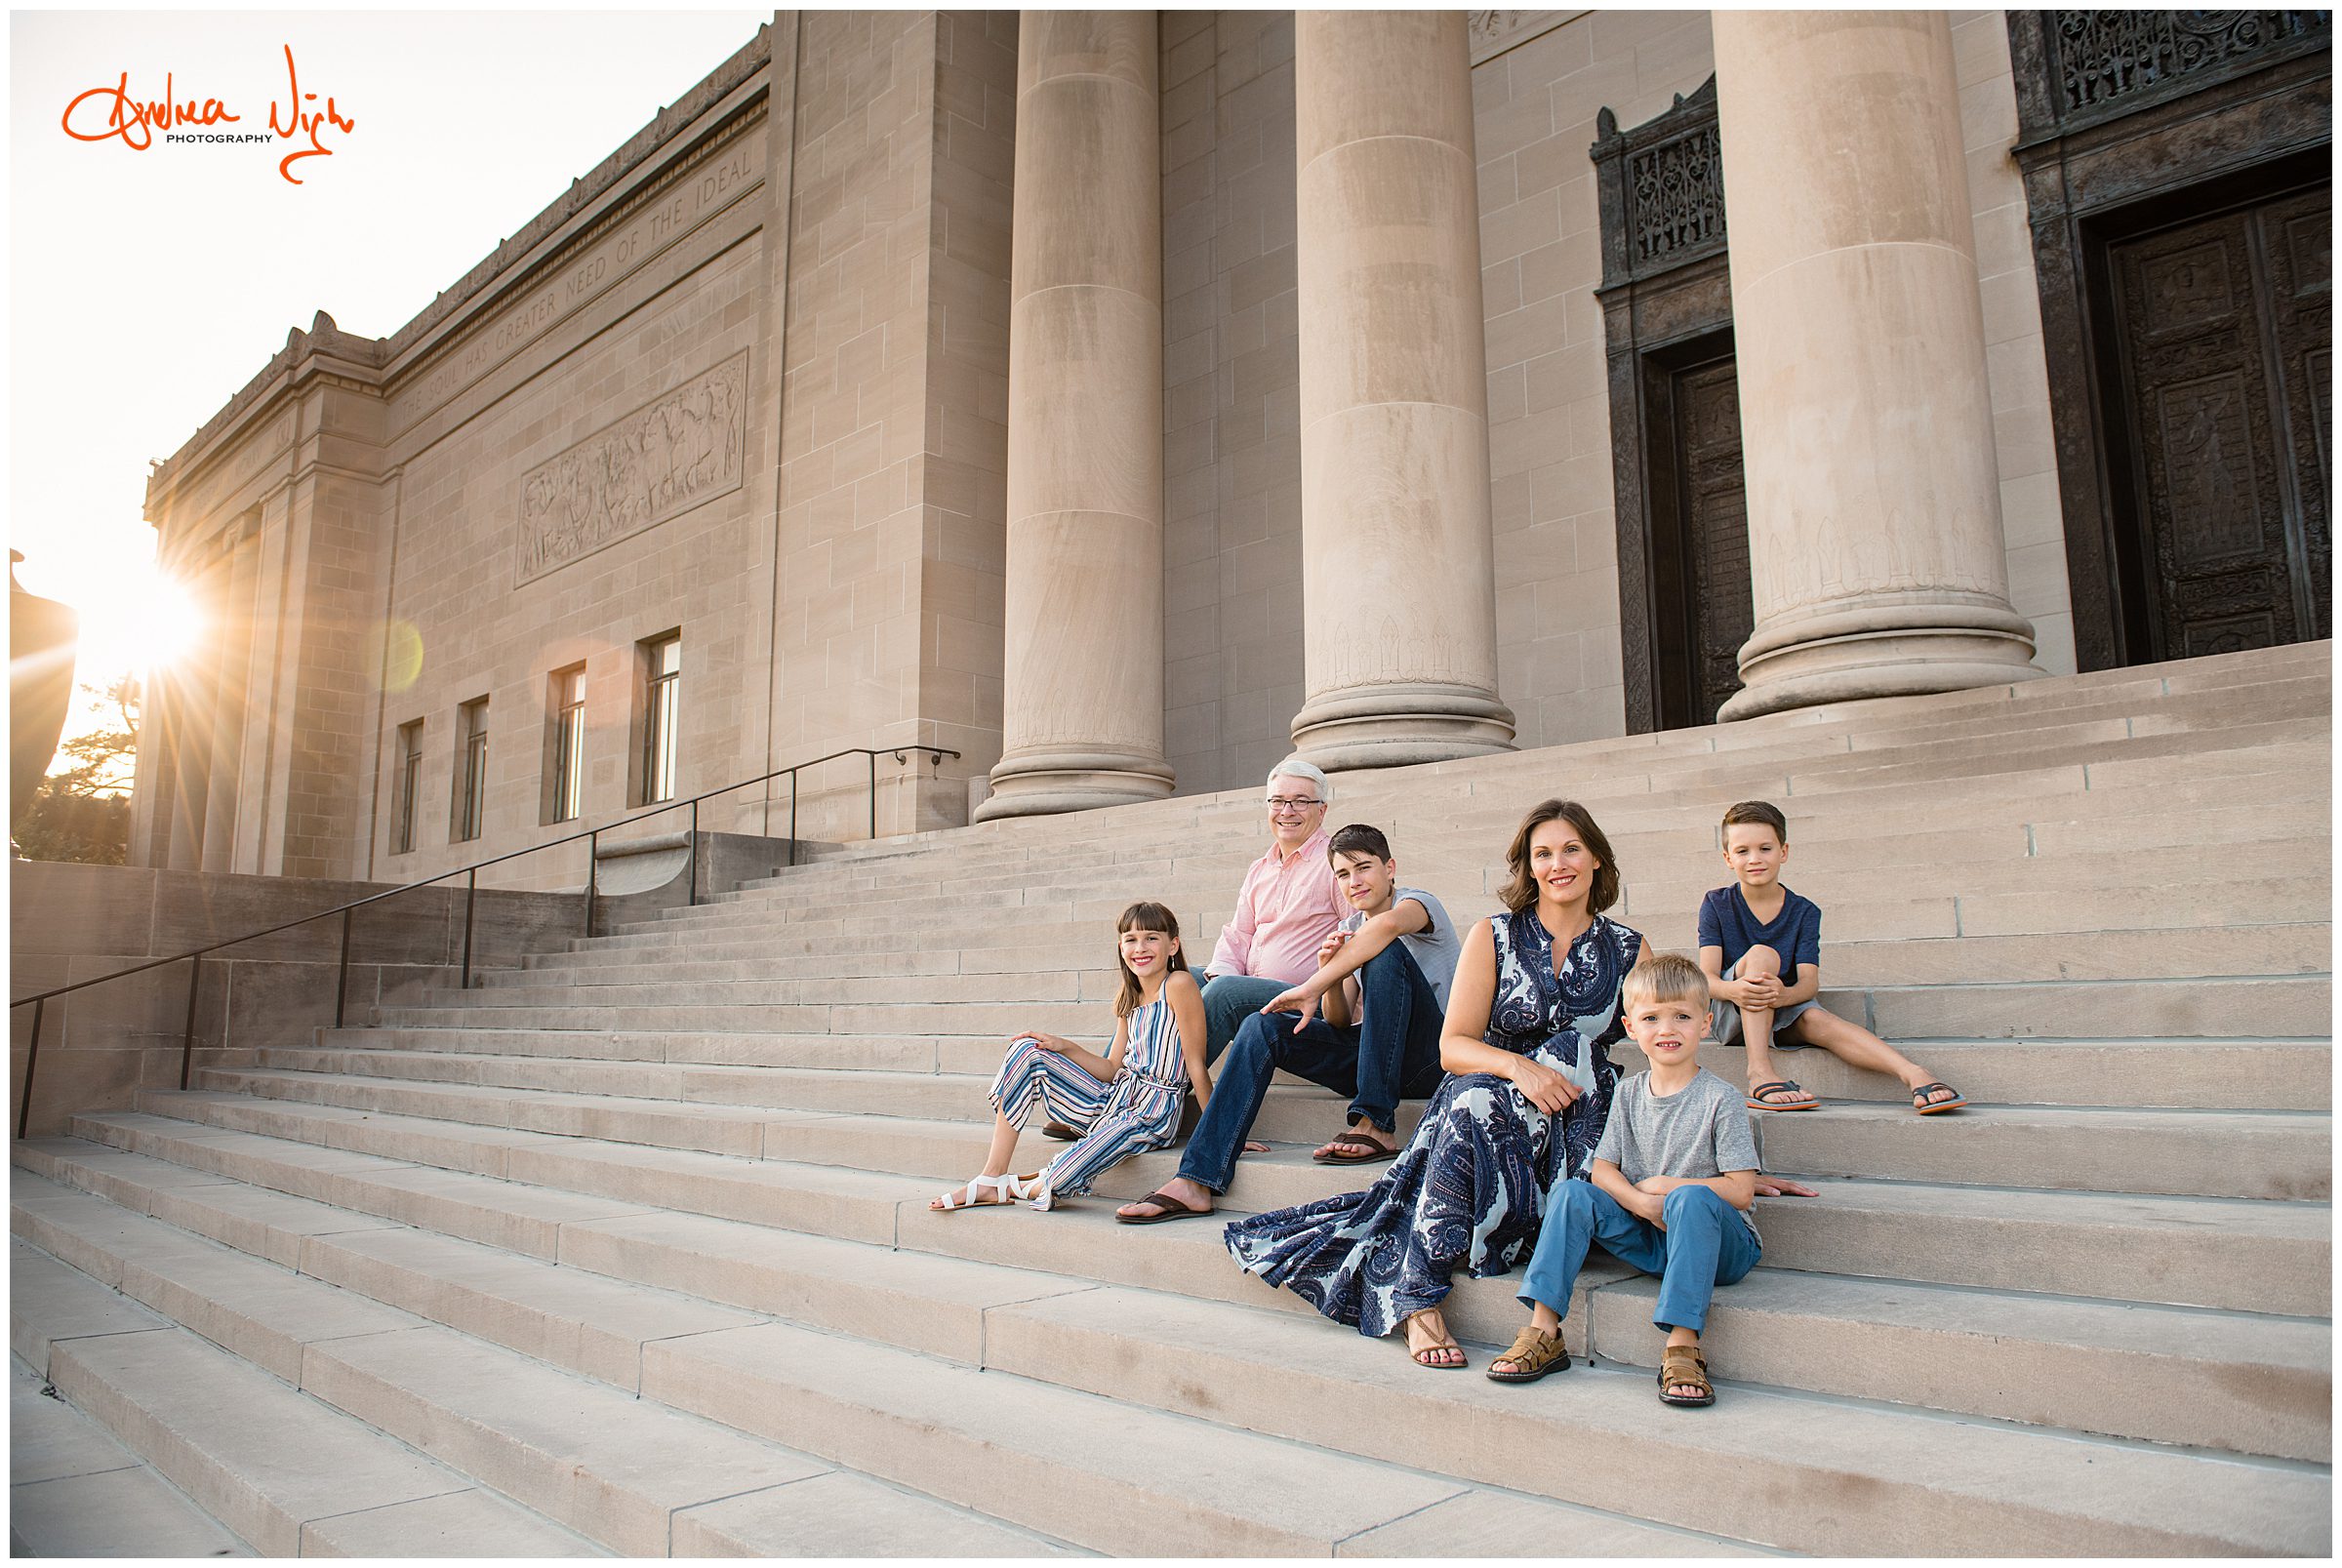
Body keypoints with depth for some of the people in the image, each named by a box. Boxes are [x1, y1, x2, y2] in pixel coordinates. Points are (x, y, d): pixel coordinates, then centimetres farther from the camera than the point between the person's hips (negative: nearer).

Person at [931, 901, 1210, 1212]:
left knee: (1056, 1182, -32)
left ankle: (1017, 1187, 8)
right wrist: (1063, 1047, 0)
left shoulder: (1178, 984, -12)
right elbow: (1112, 1069, 11)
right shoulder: (1129, 999, 12)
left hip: (1150, 1116, -8)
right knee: (1026, 1051, -3)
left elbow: (1196, 1064, -12)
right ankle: (991, 1180, -4)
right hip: (1113, 1099, 8)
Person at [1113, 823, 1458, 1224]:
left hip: (1431, 1055, -6)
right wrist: (1329, 974, -13)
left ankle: (1376, 1125, -30)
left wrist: (1312, 988, -31)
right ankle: (1196, 1180, -22)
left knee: (1385, 952, -30)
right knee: (1263, 1028, -11)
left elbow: (1387, 925, -32)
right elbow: (1340, 1023, 8)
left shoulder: (1416, 901, -3)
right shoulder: (1349, 930, 17)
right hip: (1371, 1057, 6)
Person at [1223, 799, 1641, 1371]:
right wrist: (1516, 1066, -24)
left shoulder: (1628, 950, 9)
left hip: (1574, 1113, 1)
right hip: (1486, 1097, -1)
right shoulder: (1493, 938, 5)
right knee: (1474, 1097, -36)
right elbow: (1452, 1047, -3)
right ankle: (1419, 1301, -33)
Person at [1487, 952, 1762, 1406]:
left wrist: (1666, 1187, -12)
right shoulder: (1629, 1094, 6)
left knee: (1692, 1200, -36)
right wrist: (1642, 1203, -18)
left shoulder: (1720, 1100, -9)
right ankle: (1543, 1332, -18)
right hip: (1649, 1239, 5)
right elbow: (1603, 1170, 1)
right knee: (1572, 1193, -14)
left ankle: (1682, 1346, -36)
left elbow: (1741, 1191, -13)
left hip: (1719, 1242, -5)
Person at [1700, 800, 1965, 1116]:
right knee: (1762, 953, -29)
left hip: (1783, 1012, 2)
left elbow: (1809, 981, -12)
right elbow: (1707, 978, -13)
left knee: (1817, 1019, -31)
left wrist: (1784, 995, -36)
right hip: (1732, 1014, -2)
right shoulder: (1716, 905, -2)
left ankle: (1913, 1074, -45)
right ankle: (1760, 1073, -39)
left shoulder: (1803, 911, 2)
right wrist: (1733, 989, -37)